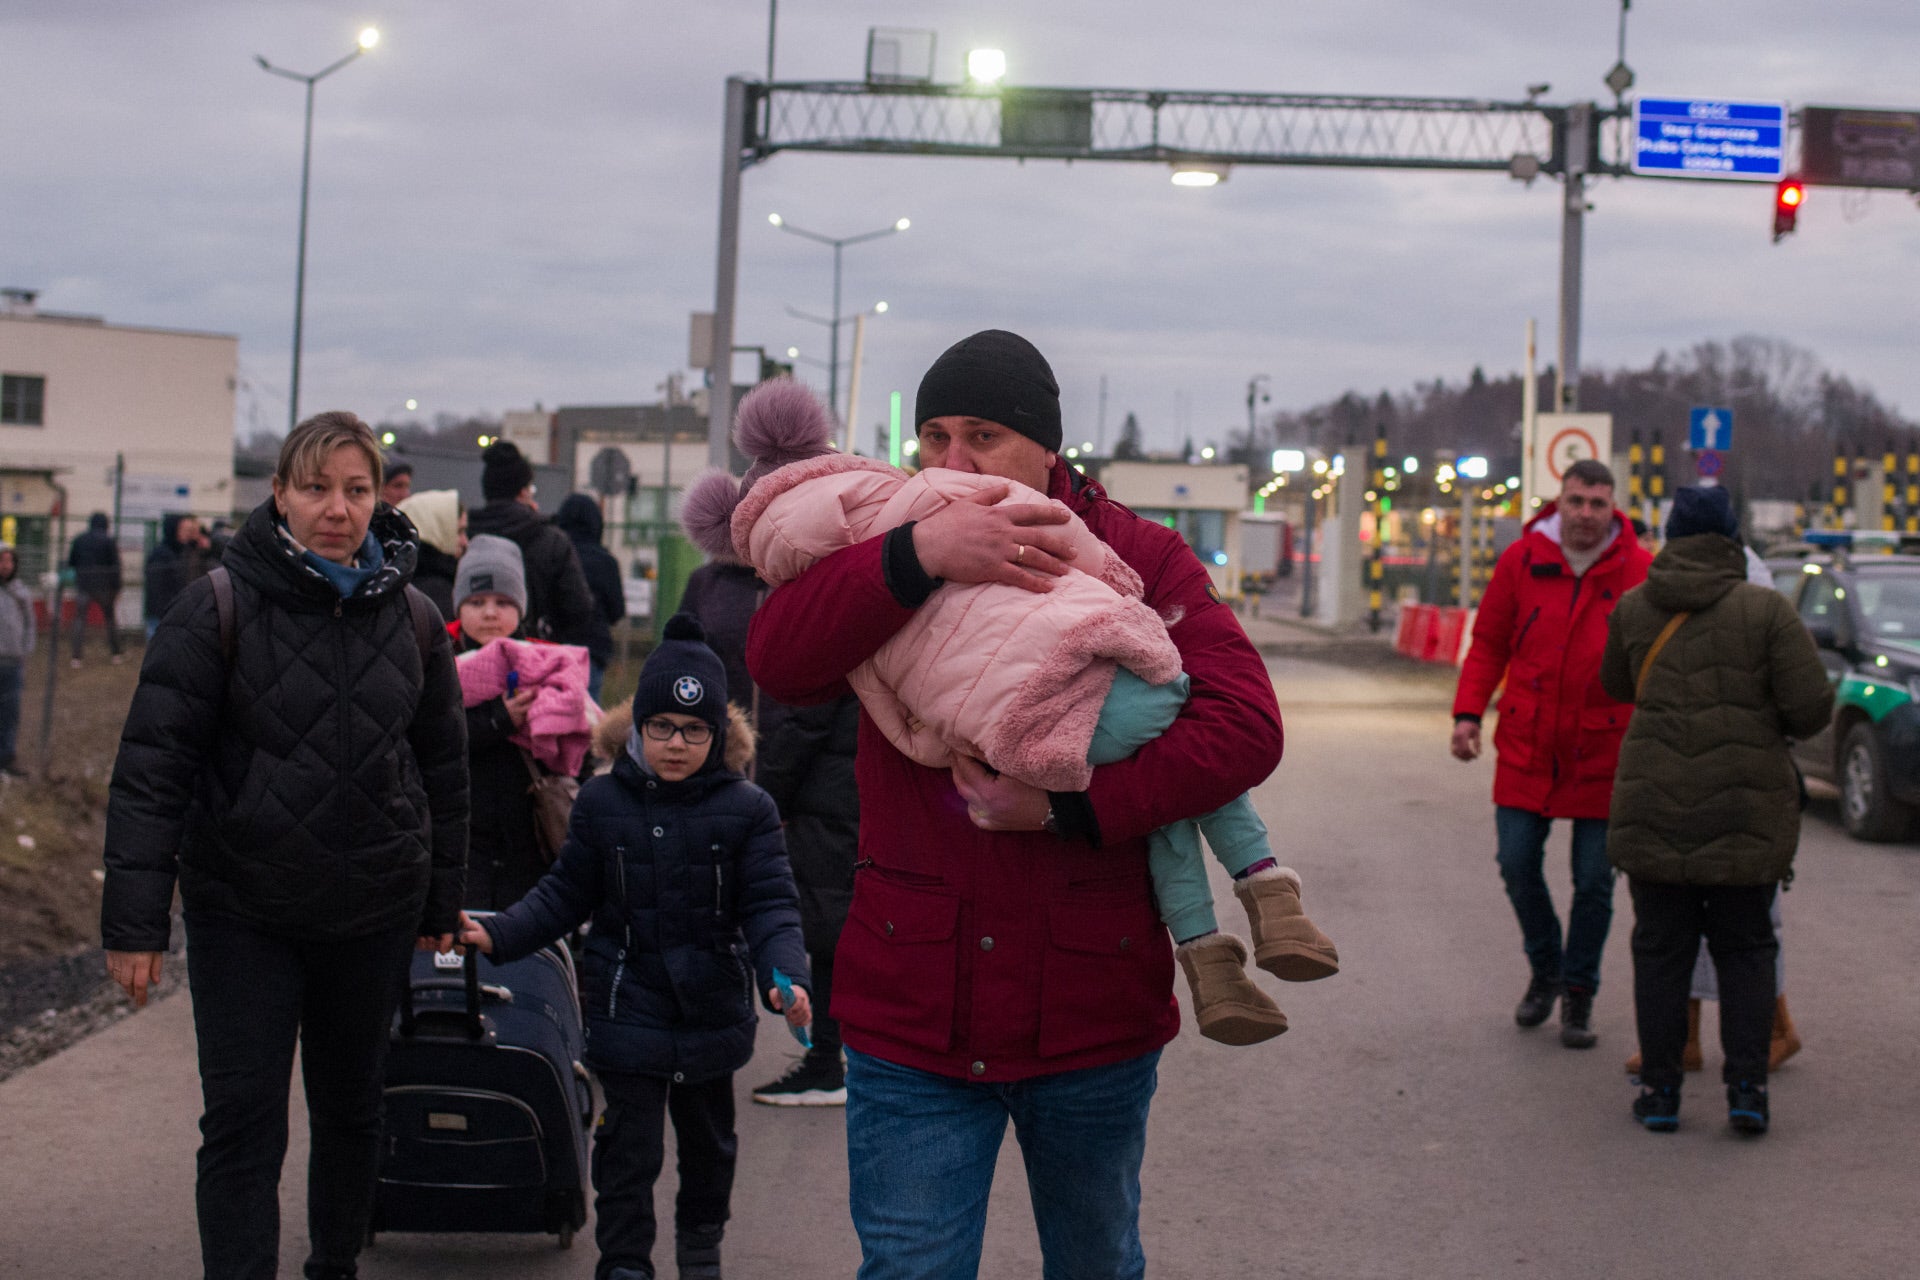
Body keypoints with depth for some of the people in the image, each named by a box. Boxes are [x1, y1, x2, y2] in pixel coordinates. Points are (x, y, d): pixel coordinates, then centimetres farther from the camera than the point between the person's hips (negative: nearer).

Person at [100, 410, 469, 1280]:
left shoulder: (411, 621, 1)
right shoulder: (218, 610, -11)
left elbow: (442, 768, 12)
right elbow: (152, 765, -11)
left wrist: (442, 902, 15)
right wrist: (134, 920, -15)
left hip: (374, 910, 3)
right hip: (241, 908, -3)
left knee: (351, 1107, 17)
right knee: (243, 1119, -5)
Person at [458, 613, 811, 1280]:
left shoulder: (746, 809, -6)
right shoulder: (603, 802, -2)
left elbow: (770, 905, -10)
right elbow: (566, 894, 4)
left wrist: (785, 978, -27)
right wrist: (497, 935, -8)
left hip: (713, 1009, 1)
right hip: (627, 1009, -1)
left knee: (708, 1139, 19)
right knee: (628, 1149, 0)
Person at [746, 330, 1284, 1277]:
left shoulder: (1142, 560, -1)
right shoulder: (892, 553, 4)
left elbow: (1245, 727, -15)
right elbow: (777, 661, -15)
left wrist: (1070, 807, -23)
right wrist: (916, 556, -30)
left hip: (1091, 1014, 0)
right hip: (912, 1013, 0)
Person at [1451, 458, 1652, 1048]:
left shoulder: (1639, 572, -6)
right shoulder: (1521, 561, -2)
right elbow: (1488, 644, 6)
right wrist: (1468, 712, -4)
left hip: (1603, 753, -1)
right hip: (1526, 745, 1)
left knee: (1594, 880, 3)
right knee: (1518, 864, 3)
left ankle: (1579, 992, 19)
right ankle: (1545, 970, 27)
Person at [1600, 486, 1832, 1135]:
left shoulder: (1634, 608, 2)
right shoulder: (1766, 609, -7)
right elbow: (1812, 708, -10)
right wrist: (1762, 712, 10)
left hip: (1653, 807, 1)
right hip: (1746, 809, -1)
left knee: (1661, 947, 10)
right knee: (1745, 946, 11)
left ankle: (1660, 1088, 9)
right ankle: (1747, 1086, 2)